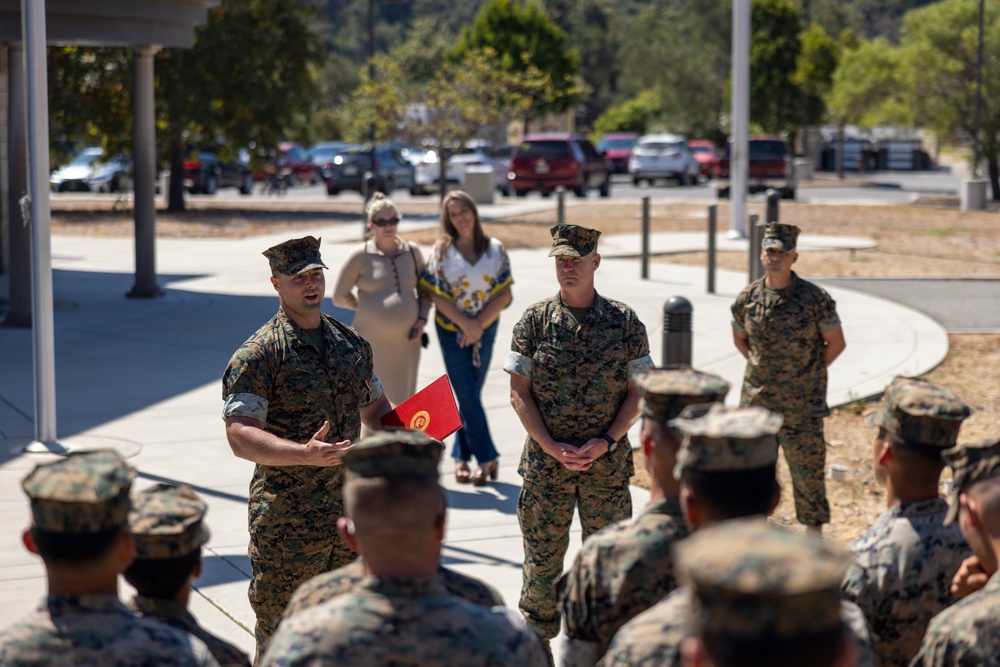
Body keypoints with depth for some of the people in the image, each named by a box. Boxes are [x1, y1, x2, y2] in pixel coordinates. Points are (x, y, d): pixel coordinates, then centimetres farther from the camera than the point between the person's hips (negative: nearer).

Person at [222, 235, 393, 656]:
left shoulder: (352, 344, 11)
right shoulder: (258, 355, -11)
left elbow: (374, 406, 24)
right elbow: (240, 436, -19)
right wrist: (305, 454, -33)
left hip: (352, 515, 6)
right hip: (287, 524, -6)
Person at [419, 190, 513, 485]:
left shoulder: (495, 249, 0)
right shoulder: (441, 251, -3)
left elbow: (504, 295, -2)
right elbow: (436, 295, -7)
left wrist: (479, 325, -11)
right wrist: (465, 323, -15)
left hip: (485, 329, 2)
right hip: (452, 330, -2)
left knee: (470, 395, 8)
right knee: (468, 395, -6)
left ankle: (461, 457, 18)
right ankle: (487, 456, -3)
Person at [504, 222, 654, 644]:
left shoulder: (624, 321, -1)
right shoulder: (535, 320, -1)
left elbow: (637, 392, 2)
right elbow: (519, 393, -1)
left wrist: (608, 440, -12)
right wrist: (551, 447, -12)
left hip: (608, 463, 0)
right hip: (546, 463, 0)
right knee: (542, 557, 7)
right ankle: (537, 640, 23)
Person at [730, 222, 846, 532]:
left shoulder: (815, 299, -10)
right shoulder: (747, 298, 0)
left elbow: (836, 343, 0)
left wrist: (808, 374, 0)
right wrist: (755, 362, 4)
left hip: (802, 404, -3)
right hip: (756, 400, 3)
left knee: (808, 471, 3)